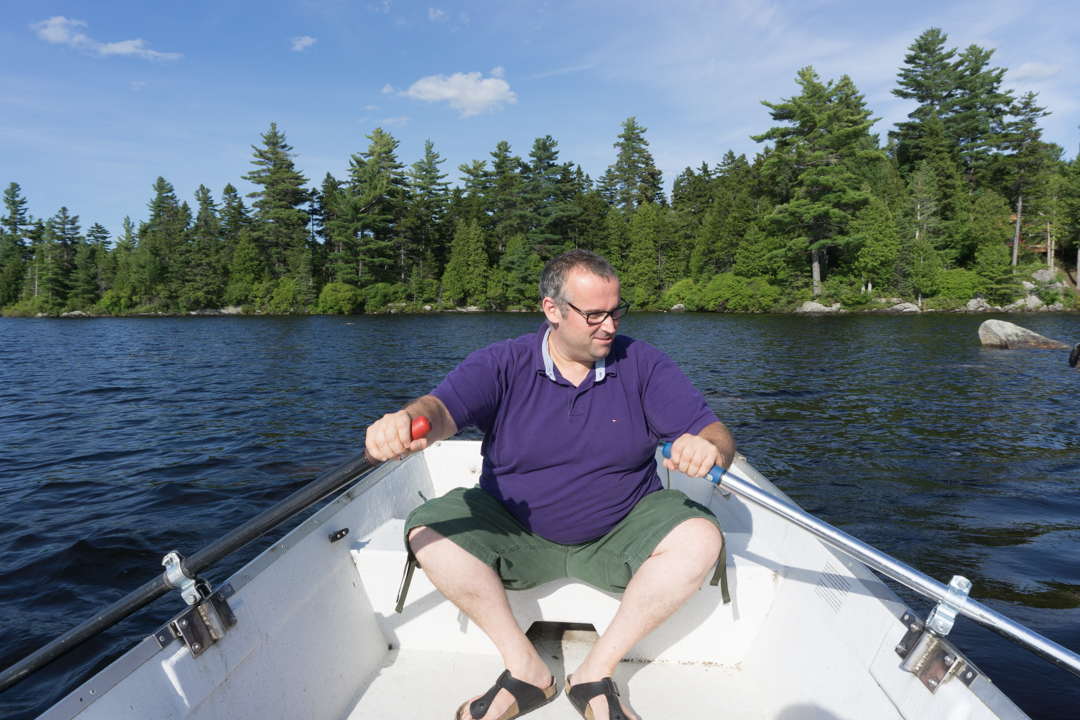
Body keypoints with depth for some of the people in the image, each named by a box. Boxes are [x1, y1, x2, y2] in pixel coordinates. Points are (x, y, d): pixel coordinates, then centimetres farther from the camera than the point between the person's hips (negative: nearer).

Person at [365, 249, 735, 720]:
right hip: (515, 534, 0)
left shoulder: (642, 364, -6)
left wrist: (707, 447, -38)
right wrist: (407, 421, -50)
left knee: (700, 536, -25)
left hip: (620, 535, 1)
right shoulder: (503, 364, -8)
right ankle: (526, 669, -10)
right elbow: (442, 408, -25)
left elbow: (717, 435, -12)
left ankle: (596, 672, -13)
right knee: (427, 531, -20)